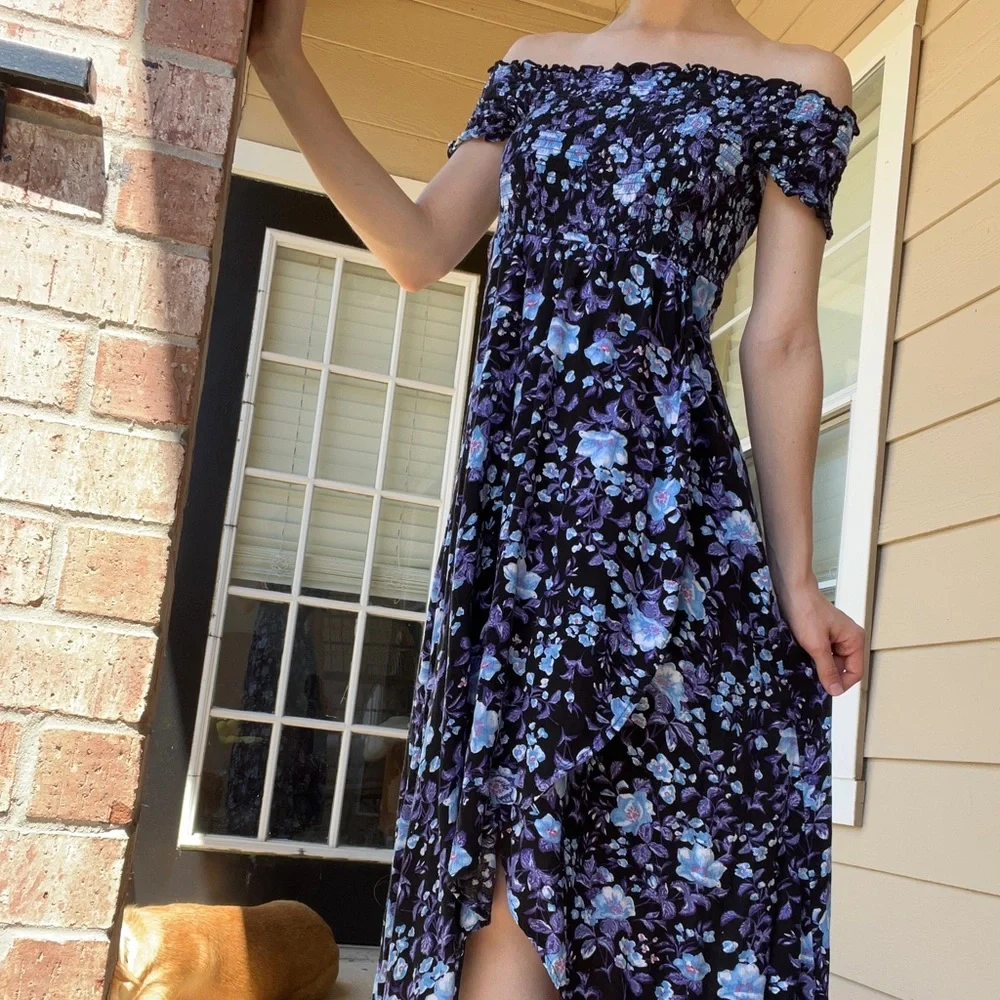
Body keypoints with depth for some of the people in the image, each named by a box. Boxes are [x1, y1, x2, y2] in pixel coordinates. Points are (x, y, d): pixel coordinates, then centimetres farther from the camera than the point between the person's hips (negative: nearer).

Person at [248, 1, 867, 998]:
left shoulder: (796, 81, 8)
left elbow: (780, 344, 2)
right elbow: (417, 249, 11)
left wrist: (792, 574, -3)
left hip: (653, 474, -4)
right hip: (507, 483, 4)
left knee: (531, 834, -8)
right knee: (521, 847, 4)